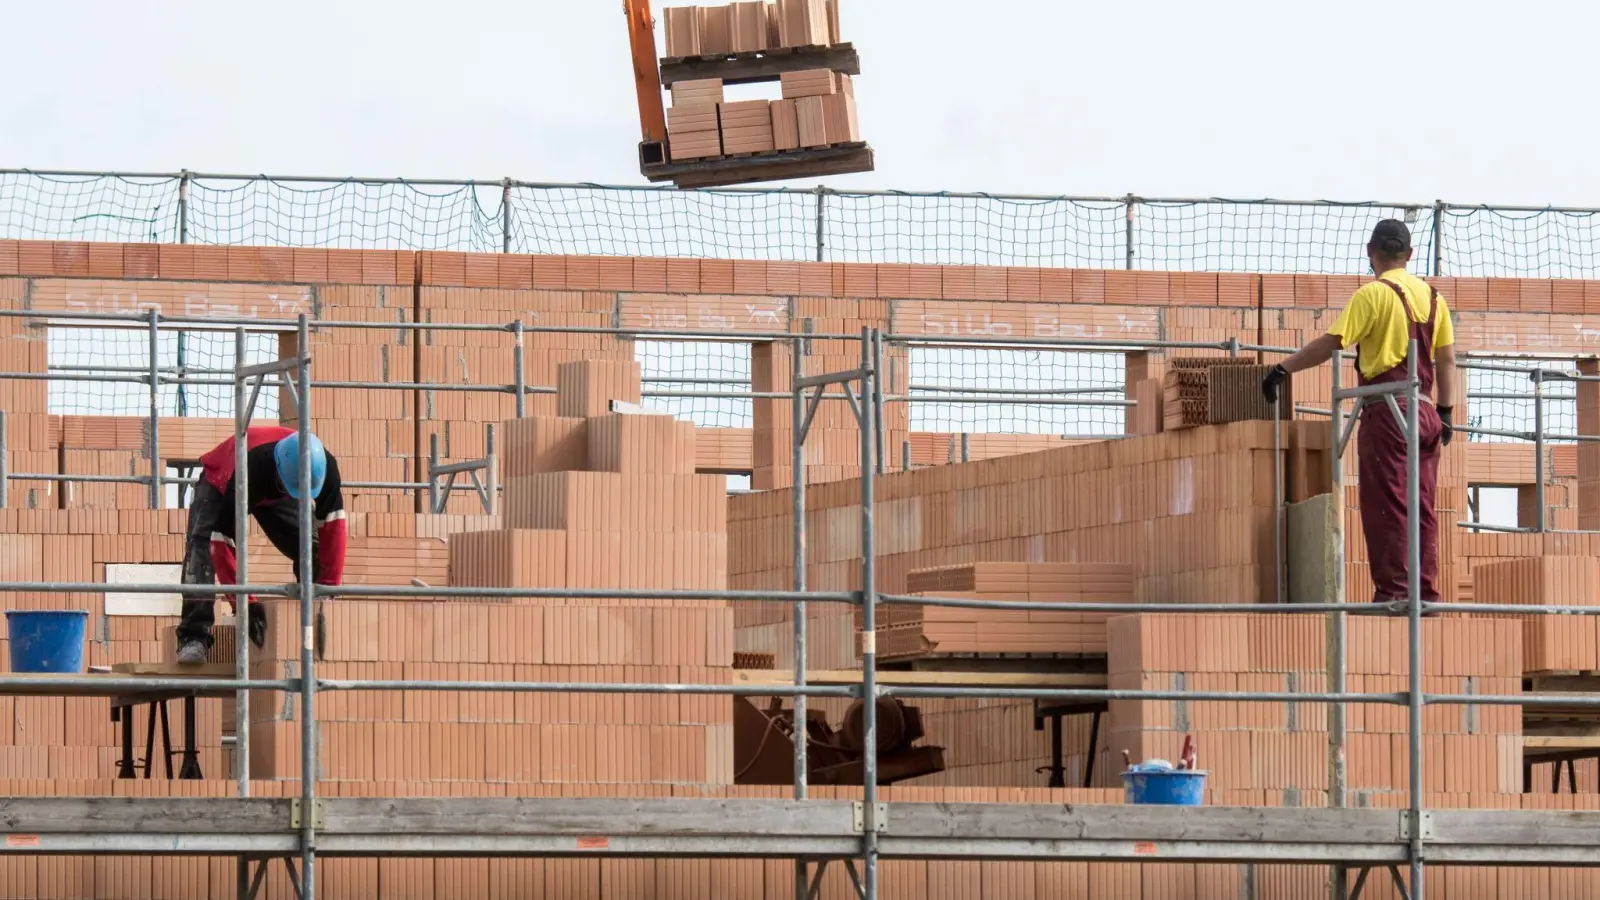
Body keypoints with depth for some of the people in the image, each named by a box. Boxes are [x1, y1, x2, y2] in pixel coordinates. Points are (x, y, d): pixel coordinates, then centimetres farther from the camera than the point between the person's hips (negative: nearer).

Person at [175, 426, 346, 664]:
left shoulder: (325, 467, -35)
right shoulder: (245, 475, -47)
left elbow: (332, 528, -28)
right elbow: (223, 542, -43)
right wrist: (244, 603, -43)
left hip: (276, 491, 4)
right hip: (219, 482, -4)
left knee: (312, 550, -12)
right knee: (202, 548, -28)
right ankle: (194, 636, -30)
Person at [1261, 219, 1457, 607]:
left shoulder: (1374, 294, -7)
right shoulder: (1431, 296, 11)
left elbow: (1330, 344, -13)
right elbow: (1446, 360, 13)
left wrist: (1283, 369, -7)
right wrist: (1446, 412, 20)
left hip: (1387, 409, -6)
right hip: (1425, 410, 6)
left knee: (1386, 503, -5)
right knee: (1421, 507, 8)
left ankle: (1393, 589, -10)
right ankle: (1426, 592, 7)